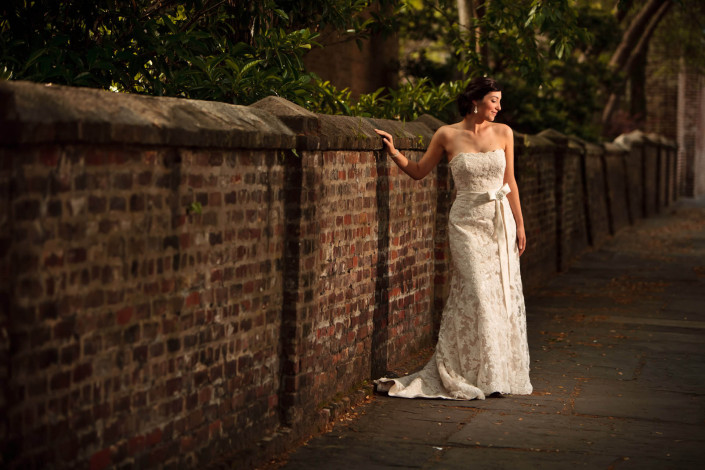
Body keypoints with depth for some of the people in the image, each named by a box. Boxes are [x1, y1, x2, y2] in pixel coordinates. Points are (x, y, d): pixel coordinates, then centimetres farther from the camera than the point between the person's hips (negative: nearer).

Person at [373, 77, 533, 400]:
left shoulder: (503, 133, 4)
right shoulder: (447, 136, -3)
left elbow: (510, 182, 9)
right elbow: (418, 171, 8)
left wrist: (519, 225, 9)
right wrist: (393, 151, -7)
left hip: (500, 221, 3)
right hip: (467, 223, -3)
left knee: (503, 294, 2)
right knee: (476, 295, -9)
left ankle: (500, 372, 13)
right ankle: (481, 375, -1)